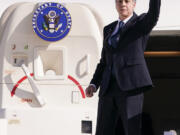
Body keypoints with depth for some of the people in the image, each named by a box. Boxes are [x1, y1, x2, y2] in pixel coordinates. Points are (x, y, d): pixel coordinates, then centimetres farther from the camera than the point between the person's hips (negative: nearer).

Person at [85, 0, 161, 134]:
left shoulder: (142, 23, 5)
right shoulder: (109, 29, 20)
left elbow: (154, 14, -20)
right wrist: (93, 84, 6)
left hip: (131, 86, -5)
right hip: (109, 88, 5)